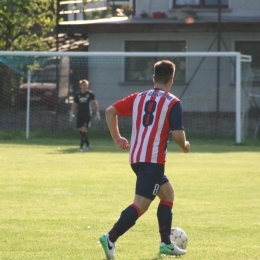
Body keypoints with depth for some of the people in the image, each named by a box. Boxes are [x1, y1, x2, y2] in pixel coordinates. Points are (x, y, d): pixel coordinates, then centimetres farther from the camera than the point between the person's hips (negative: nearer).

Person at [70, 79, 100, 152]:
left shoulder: (90, 94, 0)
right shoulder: (77, 95, 9)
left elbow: (95, 103, 2)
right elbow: (74, 105, 17)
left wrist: (97, 114, -3)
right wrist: (71, 113, 5)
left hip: (87, 114, -4)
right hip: (79, 114, 4)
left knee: (84, 130, -16)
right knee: (81, 130, 5)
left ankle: (81, 146, -14)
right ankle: (88, 144, 23)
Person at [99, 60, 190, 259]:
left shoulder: (138, 98, 12)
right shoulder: (173, 103, -5)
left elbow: (110, 111, 9)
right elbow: (177, 134, -12)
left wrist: (117, 137, 16)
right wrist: (185, 145, 9)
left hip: (136, 158, 8)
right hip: (154, 160, -8)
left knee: (168, 193, 23)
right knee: (141, 205, -11)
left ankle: (166, 243, 23)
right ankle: (111, 238, -26)